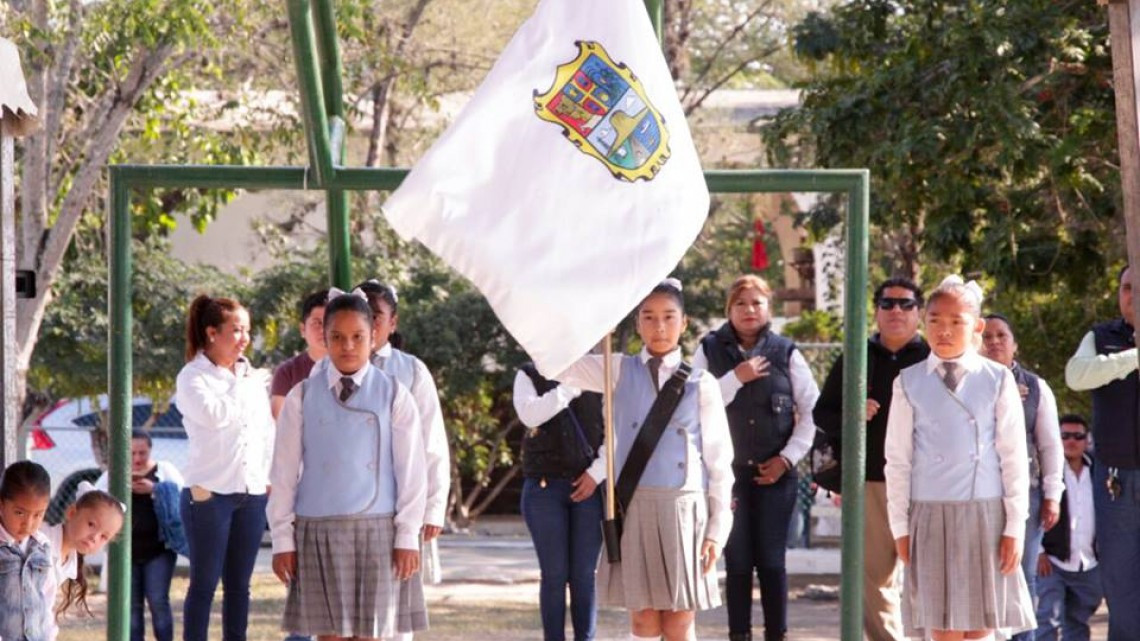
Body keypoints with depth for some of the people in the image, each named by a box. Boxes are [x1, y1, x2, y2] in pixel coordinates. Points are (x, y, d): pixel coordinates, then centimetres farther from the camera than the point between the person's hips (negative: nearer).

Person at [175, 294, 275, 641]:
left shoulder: (253, 377, 12)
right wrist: (243, 387, -8)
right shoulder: (192, 378, -4)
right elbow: (214, 415, -21)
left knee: (239, 584, 9)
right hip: (209, 493, -5)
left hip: (252, 493, 5)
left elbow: (268, 428, 17)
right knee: (204, 583, -2)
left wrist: (270, 476, 9)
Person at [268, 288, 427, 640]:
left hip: (375, 530, -1)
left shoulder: (394, 396, 2)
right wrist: (282, 539, 1)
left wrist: (408, 536, -2)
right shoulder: (302, 397, 4)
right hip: (318, 530, 1)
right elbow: (284, 472, 5)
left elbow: (410, 470, 2)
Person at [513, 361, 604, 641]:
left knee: (584, 575, -1)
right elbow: (529, 415, -13)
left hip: (588, 486, 1)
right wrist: (570, 386, -17)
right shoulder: (529, 375, 5)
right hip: (545, 486, -1)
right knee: (554, 575, -1)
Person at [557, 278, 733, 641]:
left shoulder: (701, 384, 3)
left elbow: (719, 460, 5)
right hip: (633, 507, 1)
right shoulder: (619, 372, 8)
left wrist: (717, 529, 0)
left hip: (684, 511, -1)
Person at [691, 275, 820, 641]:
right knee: (737, 561, 1)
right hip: (728, 471, 0)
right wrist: (736, 378, -15)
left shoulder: (785, 353, 4)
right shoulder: (710, 351, 3)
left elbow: (812, 411, 6)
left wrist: (788, 458, -1)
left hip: (775, 473, 0)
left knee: (772, 560, -1)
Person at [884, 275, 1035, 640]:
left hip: (985, 514, -1)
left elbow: (1014, 457, 3)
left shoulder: (998, 381, 3)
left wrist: (1014, 527, -2)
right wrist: (900, 526, 2)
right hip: (930, 515, 1)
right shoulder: (909, 384, 5)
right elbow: (897, 459, 7)